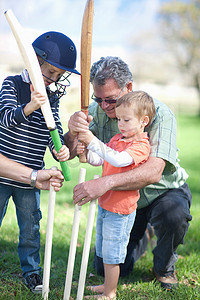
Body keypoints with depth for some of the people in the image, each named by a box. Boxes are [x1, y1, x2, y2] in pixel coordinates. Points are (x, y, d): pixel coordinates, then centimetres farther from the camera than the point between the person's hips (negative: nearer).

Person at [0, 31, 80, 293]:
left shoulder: (52, 97, 7)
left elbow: (54, 129, 2)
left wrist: (60, 149, -20)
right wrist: (29, 107, -40)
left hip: (30, 177, 4)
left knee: (30, 227, 11)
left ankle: (31, 271, 27)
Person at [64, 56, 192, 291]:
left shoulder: (159, 113, -29)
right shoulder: (97, 111, -14)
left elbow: (153, 172, -42)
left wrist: (106, 183, -56)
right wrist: (72, 132, -44)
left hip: (163, 191, -4)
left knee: (173, 216, -38)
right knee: (105, 269, 0)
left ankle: (164, 265, -3)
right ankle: (138, 240, 36)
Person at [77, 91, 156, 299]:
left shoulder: (141, 145, -18)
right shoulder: (117, 139, 8)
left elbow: (119, 160, -34)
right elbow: (99, 160, 11)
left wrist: (93, 141, -36)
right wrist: (86, 152, -10)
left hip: (121, 209, -9)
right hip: (105, 203, 9)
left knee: (112, 253, 0)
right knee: (104, 249, 21)